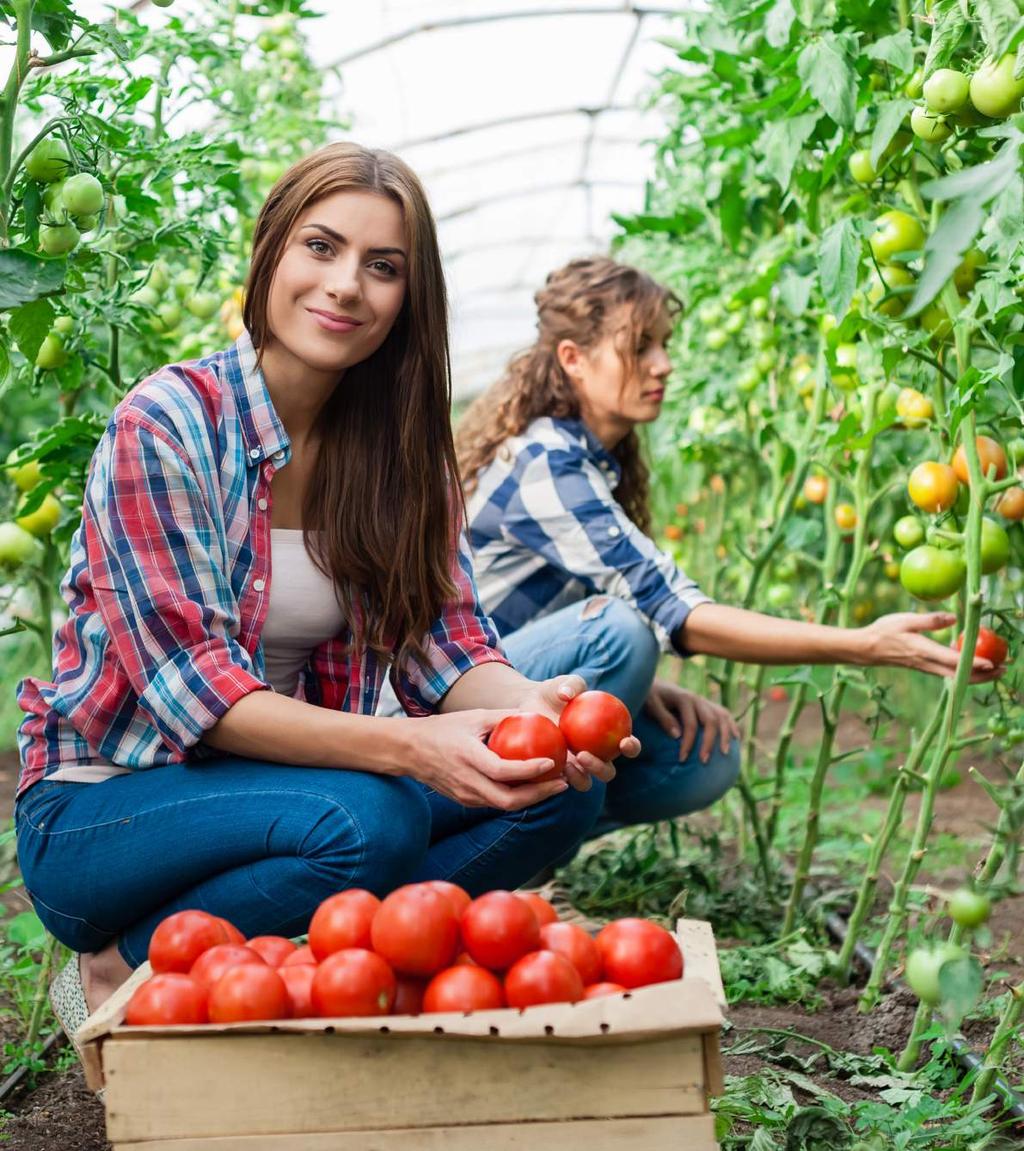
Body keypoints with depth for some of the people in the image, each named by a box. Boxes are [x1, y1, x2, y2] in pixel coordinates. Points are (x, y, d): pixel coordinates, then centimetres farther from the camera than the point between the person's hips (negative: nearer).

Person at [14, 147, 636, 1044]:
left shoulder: (401, 447, 2)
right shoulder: (166, 424, -17)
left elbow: (445, 644, -4)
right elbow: (193, 686, -23)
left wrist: (532, 707, -28)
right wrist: (406, 748, -36)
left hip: (297, 781, 6)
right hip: (98, 814, -5)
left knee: (558, 790, -14)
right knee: (368, 823, -33)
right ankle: (117, 970, -8)